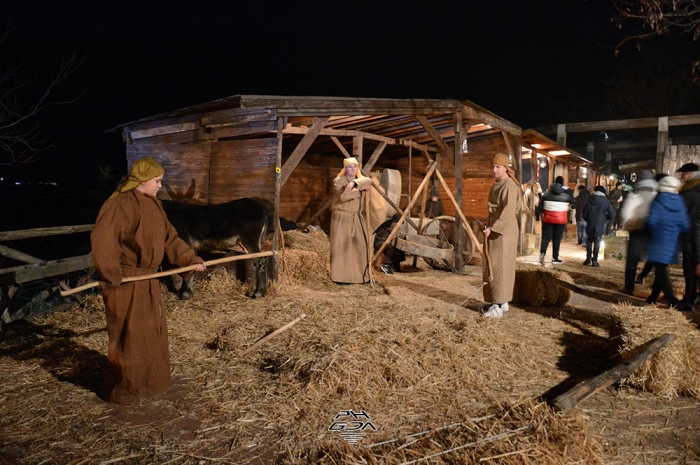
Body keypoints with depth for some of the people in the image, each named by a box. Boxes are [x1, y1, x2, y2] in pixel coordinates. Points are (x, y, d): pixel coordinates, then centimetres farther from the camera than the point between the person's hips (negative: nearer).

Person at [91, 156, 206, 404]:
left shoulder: (153, 204, 11)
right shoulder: (121, 203, -18)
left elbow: (169, 237, 15)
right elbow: (101, 239, -28)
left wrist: (191, 258, 9)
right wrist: (111, 273, -27)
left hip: (148, 280, 9)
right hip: (125, 282, -9)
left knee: (154, 332, 18)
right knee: (129, 336, 1)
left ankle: (149, 381, 35)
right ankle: (123, 390, 18)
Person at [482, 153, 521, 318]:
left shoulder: (509, 186, -14)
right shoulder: (497, 185, 15)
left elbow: (509, 211, -23)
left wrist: (492, 228, -26)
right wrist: (489, 225, 14)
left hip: (504, 230, -9)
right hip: (494, 227, 9)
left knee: (499, 266, -7)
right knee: (491, 265, 11)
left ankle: (498, 306, -3)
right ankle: (502, 302, 19)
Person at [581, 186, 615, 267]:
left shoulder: (590, 200, 0)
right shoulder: (605, 201, -5)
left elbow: (584, 213, 0)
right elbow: (611, 213, -6)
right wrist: (605, 218, 11)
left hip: (590, 225, 2)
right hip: (600, 226, -2)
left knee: (589, 241, 17)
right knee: (597, 243, 4)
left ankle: (588, 258, 13)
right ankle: (594, 260, 4)